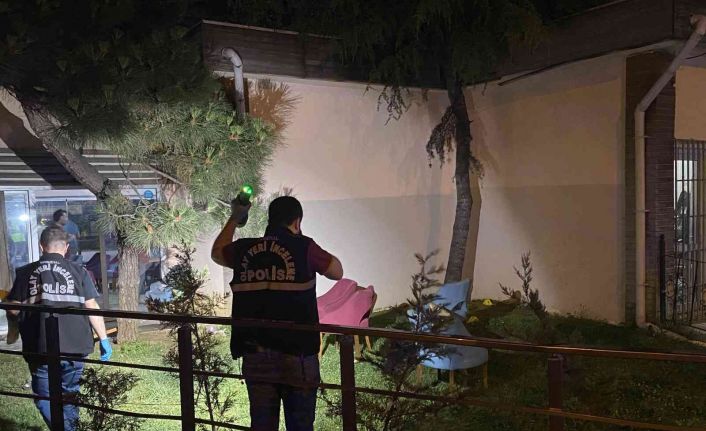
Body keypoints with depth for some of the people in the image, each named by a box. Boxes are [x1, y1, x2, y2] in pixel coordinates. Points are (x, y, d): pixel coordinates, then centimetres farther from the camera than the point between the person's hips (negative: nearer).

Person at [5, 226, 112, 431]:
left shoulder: (26, 273, -1)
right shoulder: (78, 272, -3)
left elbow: (14, 309, 1)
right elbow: (92, 307, -5)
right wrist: (104, 339, 1)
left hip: (40, 349, -1)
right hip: (74, 347, 1)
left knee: (45, 398, 12)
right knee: (69, 394, 20)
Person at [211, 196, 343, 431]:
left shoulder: (244, 249, 3)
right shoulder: (304, 247, -8)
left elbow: (216, 252, 25)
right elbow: (337, 272, 8)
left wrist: (235, 218, 36)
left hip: (255, 354, 4)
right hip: (296, 353, -3)